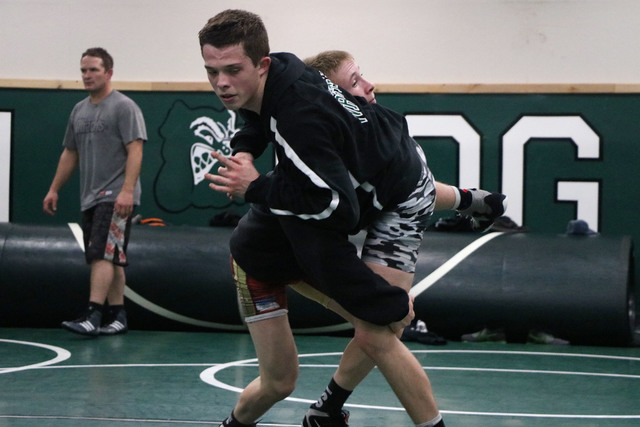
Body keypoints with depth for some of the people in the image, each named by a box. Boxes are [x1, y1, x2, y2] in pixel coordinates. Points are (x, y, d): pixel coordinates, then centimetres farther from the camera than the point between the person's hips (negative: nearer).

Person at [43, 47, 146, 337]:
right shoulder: (79, 111, 17)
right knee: (111, 259, 10)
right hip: (90, 198, 8)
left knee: (102, 255, -16)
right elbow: (70, 153, 23)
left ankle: (93, 317, -21)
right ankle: (117, 317, 14)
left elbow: (135, 150, -14)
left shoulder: (124, 107, -7)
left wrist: (127, 191, -24)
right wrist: (54, 190, 18)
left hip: (116, 197, -8)